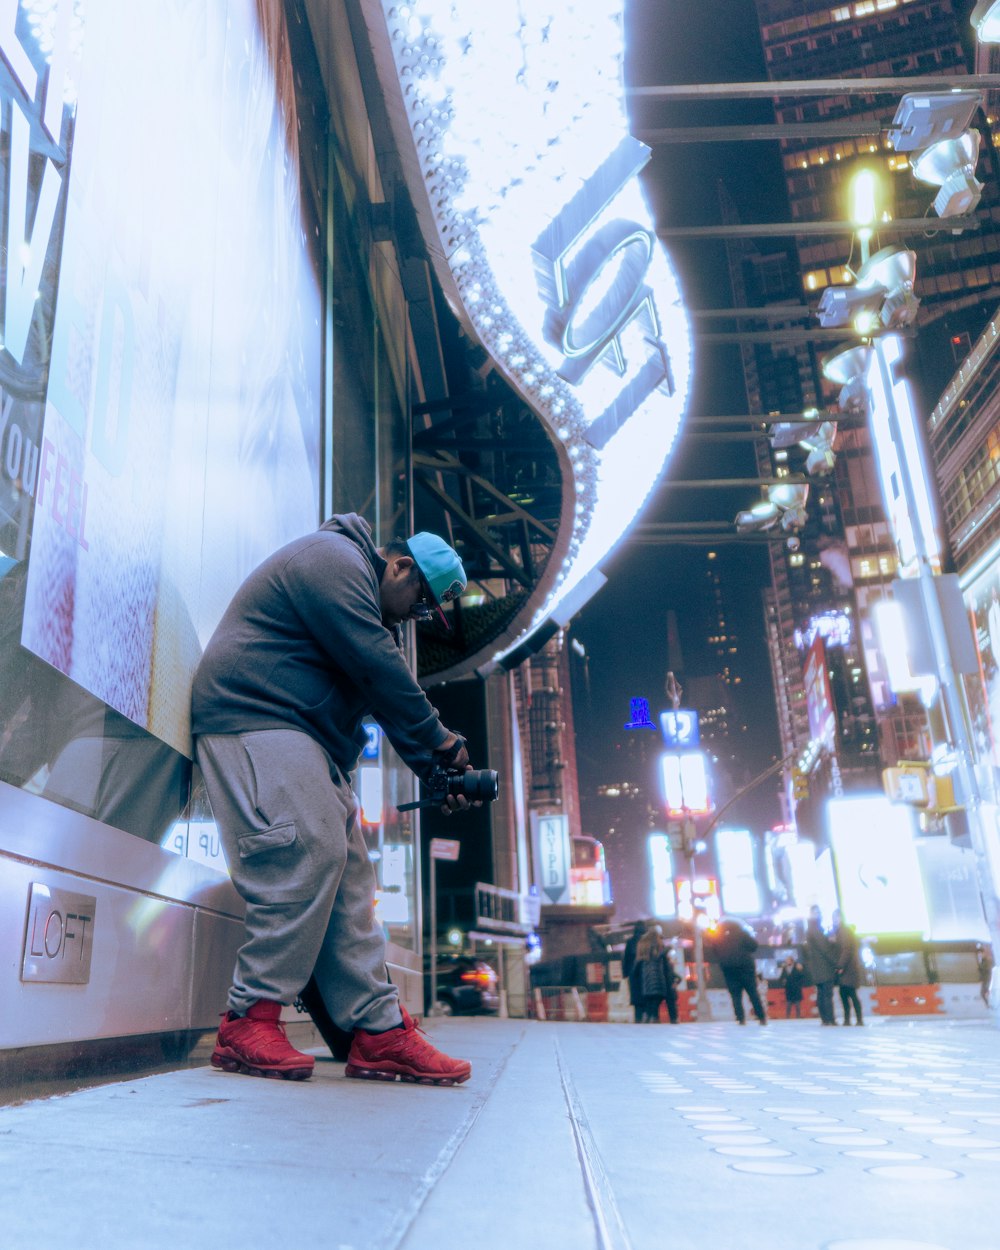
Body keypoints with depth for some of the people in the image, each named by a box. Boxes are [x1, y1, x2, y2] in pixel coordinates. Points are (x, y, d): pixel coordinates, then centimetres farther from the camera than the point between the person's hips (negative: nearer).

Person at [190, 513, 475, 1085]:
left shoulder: (371, 609, 24)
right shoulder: (336, 560, -10)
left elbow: (386, 695, 22)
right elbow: (380, 671, -18)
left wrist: (431, 768, 10)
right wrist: (441, 739, -8)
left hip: (308, 742, 10)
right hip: (257, 722, -10)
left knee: (348, 873, 1)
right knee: (308, 856, -20)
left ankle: (379, 1031, 0)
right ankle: (250, 1022, -10)